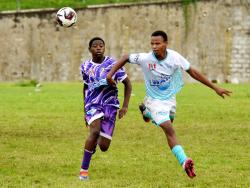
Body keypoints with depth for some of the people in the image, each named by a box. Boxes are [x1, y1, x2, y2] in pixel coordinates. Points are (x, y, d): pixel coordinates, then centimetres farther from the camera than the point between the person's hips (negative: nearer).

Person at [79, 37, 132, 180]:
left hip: (110, 106, 0)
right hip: (93, 105, 0)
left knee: (104, 147, -5)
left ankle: (98, 139, 36)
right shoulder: (86, 66, 4)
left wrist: (125, 106, -6)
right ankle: (84, 169, -22)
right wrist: (85, 111, 23)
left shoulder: (112, 64, -6)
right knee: (95, 131, -30)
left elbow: (127, 84, 2)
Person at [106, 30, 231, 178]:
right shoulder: (145, 58, -25)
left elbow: (192, 72, -9)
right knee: (169, 130, -21)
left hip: (170, 98, 4)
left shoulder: (175, 57, -19)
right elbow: (126, 58, -9)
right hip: (155, 100, -4)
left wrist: (215, 87, -8)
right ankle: (184, 161, -25)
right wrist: (111, 73, -16)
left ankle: (146, 111, 55)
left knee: (167, 125, 27)